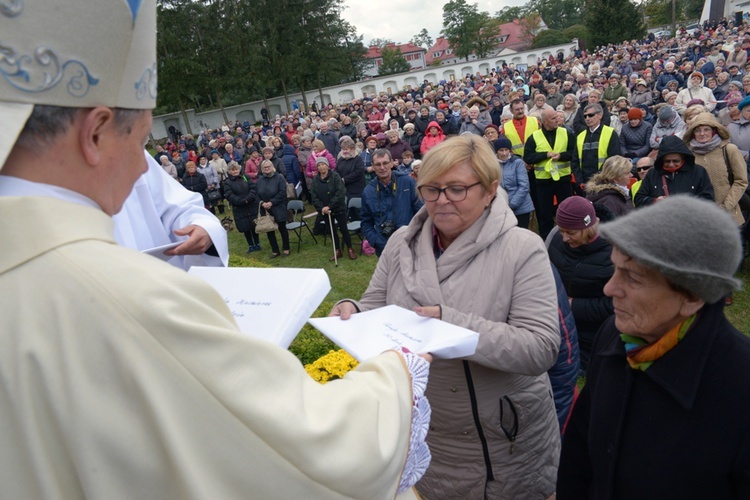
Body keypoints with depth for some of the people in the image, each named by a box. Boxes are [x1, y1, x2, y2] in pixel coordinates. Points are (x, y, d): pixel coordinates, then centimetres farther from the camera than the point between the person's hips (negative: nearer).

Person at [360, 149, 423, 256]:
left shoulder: (407, 182, -4)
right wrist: (376, 242, -7)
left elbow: (421, 209, -1)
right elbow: (366, 223, 8)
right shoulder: (368, 191, 1)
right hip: (384, 248, 1)